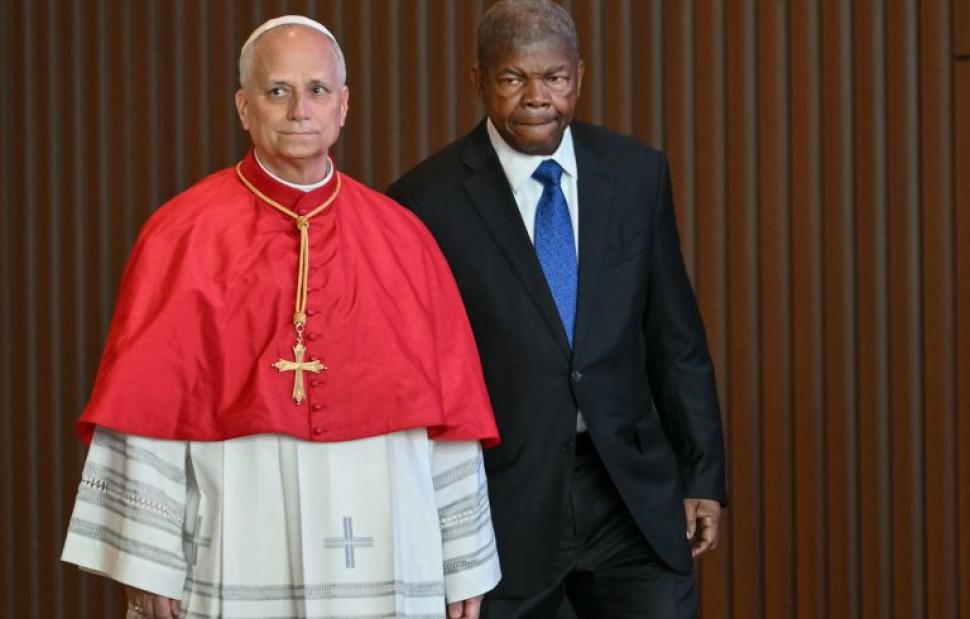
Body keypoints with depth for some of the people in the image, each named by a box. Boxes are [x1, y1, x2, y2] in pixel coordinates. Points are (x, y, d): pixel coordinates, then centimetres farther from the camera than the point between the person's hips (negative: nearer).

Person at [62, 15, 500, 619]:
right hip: (238, 571, -2)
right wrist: (148, 566, -9)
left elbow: (450, 413, 6)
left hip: (384, 564, 2)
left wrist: (465, 569, 4)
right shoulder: (182, 239, -1)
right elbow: (148, 414, -4)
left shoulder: (402, 239, 6)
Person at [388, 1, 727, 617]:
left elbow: (676, 337, 9)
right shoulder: (428, 200, -6)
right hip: (501, 501, -2)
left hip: (634, 497, 3)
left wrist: (702, 475, 8)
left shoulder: (638, 173, 5)